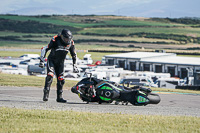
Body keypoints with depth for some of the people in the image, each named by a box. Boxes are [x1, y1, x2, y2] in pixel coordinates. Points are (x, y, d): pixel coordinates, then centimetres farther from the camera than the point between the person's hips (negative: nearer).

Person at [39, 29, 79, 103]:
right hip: (52, 60, -4)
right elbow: (45, 49, -20)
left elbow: (74, 55, 7)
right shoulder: (55, 40, -22)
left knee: (61, 79, -2)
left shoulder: (71, 43, -8)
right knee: (50, 76, -23)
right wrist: (42, 60, -26)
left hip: (60, 62, 4)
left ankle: (59, 97, 8)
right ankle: (46, 95, -22)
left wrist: (74, 66, 6)